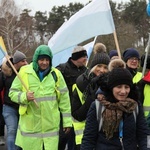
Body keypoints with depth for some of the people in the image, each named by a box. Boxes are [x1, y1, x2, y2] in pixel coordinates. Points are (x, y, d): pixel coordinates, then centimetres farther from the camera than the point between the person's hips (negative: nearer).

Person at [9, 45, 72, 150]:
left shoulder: (56, 74, 4)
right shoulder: (24, 72, 0)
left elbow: (64, 98, 8)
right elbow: (13, 92, 4)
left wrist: (67, 120, 8)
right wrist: (24, 97, -17)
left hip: (51, 126, 1)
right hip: (30, 126, -1)